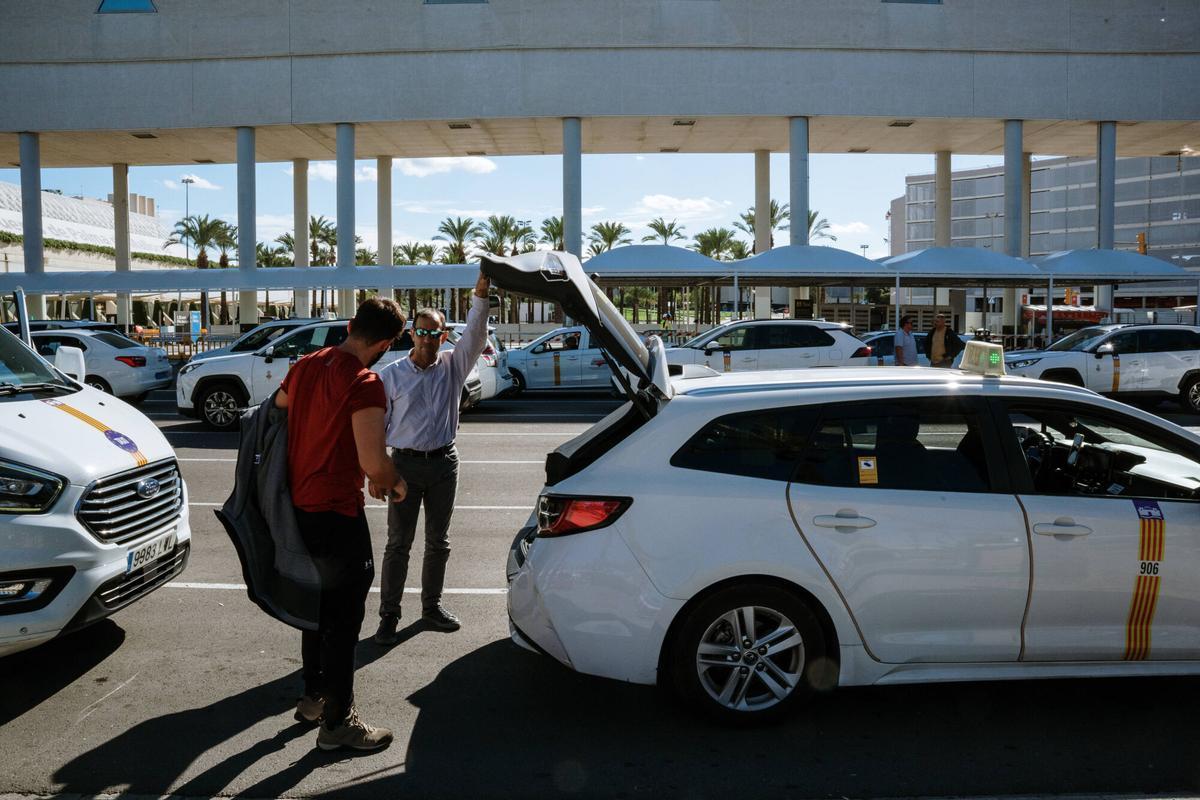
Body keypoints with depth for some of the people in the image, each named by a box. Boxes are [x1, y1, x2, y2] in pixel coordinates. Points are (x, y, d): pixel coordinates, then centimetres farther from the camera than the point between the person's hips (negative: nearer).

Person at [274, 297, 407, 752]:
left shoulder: (306, 366, 4)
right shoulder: (365, 385, -21)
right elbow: (373, 464, -26)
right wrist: (396, 483, -5)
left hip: (298, 507, 9)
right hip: (336, 514, -8)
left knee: (319, 604, 22)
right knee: (344, 617, 3)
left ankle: (313, 697, 36)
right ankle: (337, 723, 13)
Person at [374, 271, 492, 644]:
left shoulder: (452, 366, 3)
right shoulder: (391, 375, -2)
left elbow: (475, 335, -12)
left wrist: (481, 296, -26)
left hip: (444, 462, 3)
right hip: (406, 463, -2)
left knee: (438, 541, 13)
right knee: (399, 543, 0)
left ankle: (432, 605, 28)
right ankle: (389, 616, 9)